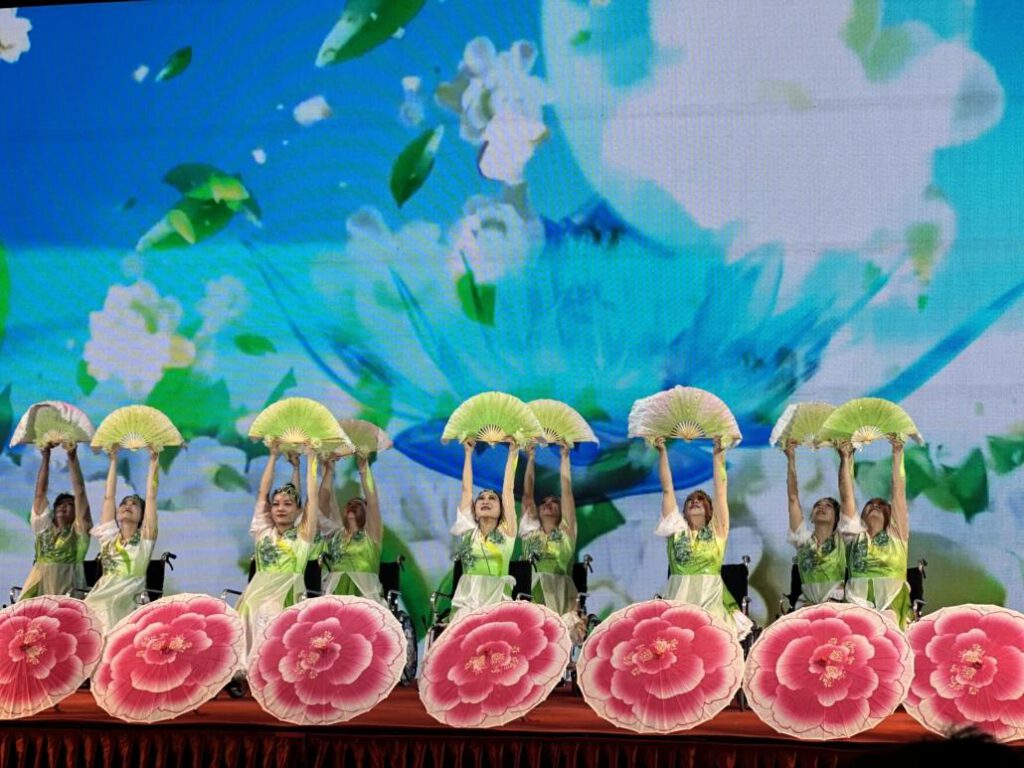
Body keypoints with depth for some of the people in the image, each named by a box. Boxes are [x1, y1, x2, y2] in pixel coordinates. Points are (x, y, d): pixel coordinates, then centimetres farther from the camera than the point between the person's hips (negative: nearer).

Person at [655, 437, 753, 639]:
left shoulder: (717, 531, 12)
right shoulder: (677, 529, 14)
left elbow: (721, 490, 8)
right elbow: (667, 490, 10)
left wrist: (718, 455, 4)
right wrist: (662, 452, 6)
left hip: (711, 604, 0)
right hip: (679, 602, 1)